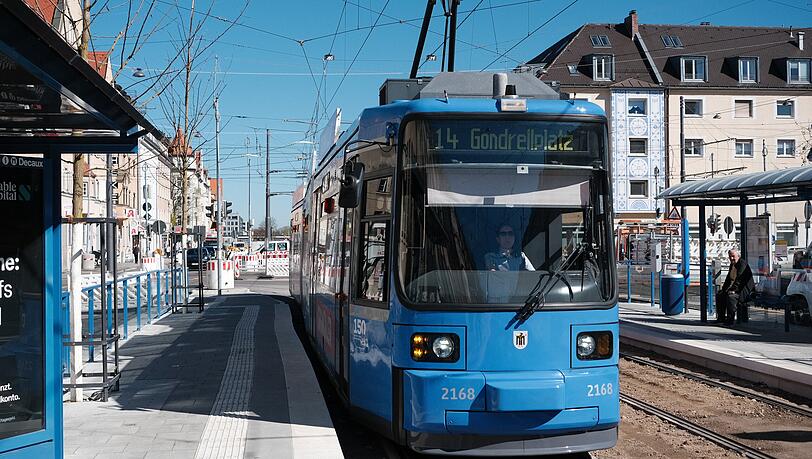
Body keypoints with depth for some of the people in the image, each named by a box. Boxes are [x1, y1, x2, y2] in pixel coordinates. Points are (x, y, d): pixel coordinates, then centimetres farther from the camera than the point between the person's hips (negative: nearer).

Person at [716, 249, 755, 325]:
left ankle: (730, 319, -28)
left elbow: (739, 278, -23)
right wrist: (723, 288, 7)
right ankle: (721, 317, 7)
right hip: (733, 287, 10)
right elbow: (728, 278, 21)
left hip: (744, 289, -10)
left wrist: (733, 290, -28)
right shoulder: (732, 265, 15)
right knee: (719, 295, 4)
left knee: (731, 296, -33)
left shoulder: (742, 263, -13)